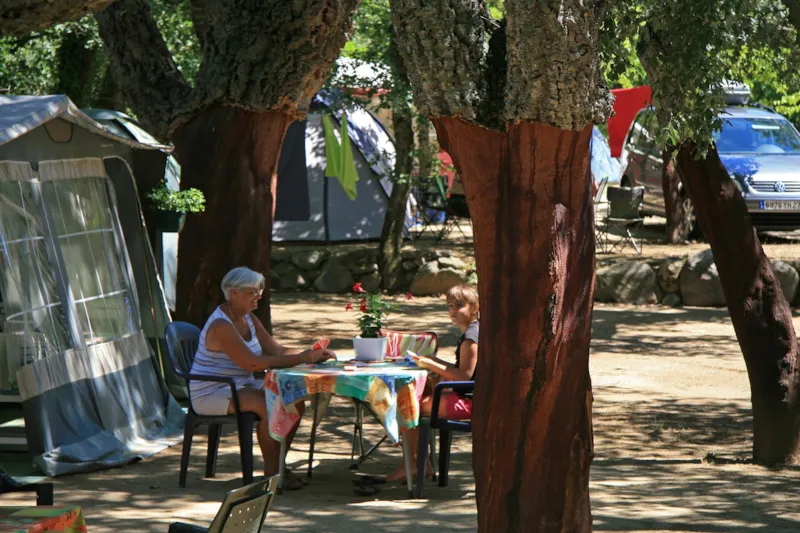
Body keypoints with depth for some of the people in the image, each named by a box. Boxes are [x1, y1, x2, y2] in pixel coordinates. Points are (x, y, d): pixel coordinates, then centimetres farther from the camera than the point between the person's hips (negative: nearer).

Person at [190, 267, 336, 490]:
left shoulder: (249, 319, 11)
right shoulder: (221, 325, -21)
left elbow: (277, 350, 7)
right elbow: (252, 363, -28)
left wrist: (313, 354, -10)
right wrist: (301, 358, -27)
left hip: (241, 386, 10)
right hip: (211, 394, -10)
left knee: (294, 403, -6)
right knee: (269, 406, -31)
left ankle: (277, 464, 2)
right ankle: (271, 472, -20)